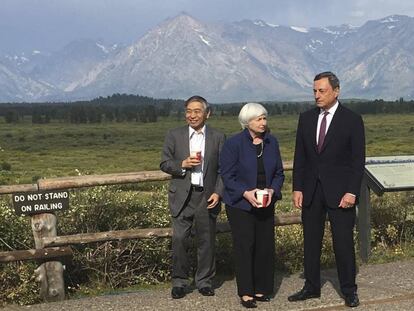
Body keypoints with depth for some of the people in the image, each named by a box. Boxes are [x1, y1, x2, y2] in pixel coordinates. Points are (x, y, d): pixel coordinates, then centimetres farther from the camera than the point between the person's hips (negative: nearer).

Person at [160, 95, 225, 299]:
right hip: (182, 196, 0)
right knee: (179, 239, -4)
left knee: (206, 241, 6)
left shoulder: (218, 138, 6)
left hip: (207, 196, 0)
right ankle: (179, 282, 9)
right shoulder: (174, 136, 6)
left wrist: (218, 192, -7)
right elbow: (164, 164, 5)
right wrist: (182, 164, -13)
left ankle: (205, 281, 19)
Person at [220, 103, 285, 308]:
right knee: (245, 247, -4)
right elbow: (227, 176, -11)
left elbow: (279, 173, 8)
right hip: (240, 205, -5)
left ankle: (261, 289, 18)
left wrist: (272, 190, -11)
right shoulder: (234, 144, -11)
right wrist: (246, 193, -23)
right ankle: (245, 293, 4)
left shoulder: (271, 142, 4)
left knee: (265, 246, 6)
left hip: (266, 204, 5)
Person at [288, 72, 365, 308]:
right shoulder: (306, 118, 6)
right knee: (311, 242, 10)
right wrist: (298, 188, 2)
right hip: (311, 191, 4)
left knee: (344, 242, 1)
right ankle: (312, 287, 21)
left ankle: (349, 290, 14)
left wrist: (352, 192, -13)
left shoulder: (352, 120, -5)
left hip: (339, 192, -4)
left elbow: (358, 160, -6)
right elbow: (300, 156, 8)